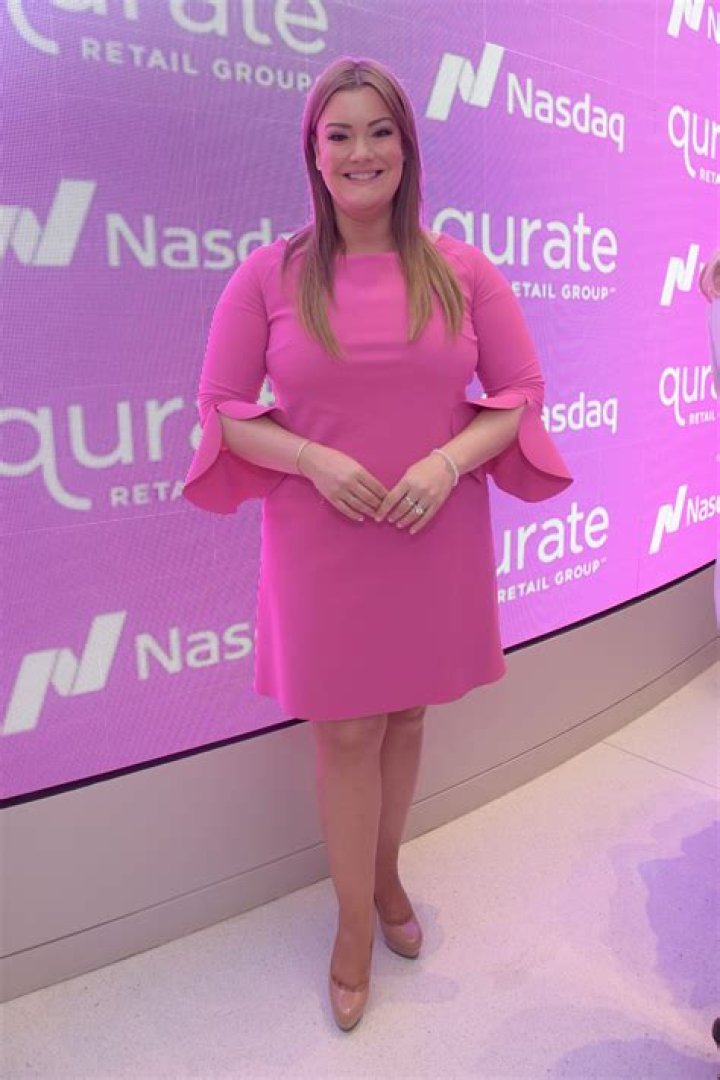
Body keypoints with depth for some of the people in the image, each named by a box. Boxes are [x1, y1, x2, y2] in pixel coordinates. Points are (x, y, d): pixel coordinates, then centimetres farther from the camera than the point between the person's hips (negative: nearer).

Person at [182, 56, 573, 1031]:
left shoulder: (463, 271, 1)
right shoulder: (268, 275, -2)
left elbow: (521, 393, 3)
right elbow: (222, 407, 0)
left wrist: (448, 461, -15)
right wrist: (315, 461, -17)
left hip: (436, 541, 2)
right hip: (322, 544, -1)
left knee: (405, 716, 16)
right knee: (345, 731, 8)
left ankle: (385, 874, 43)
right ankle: (357, 921, 31)